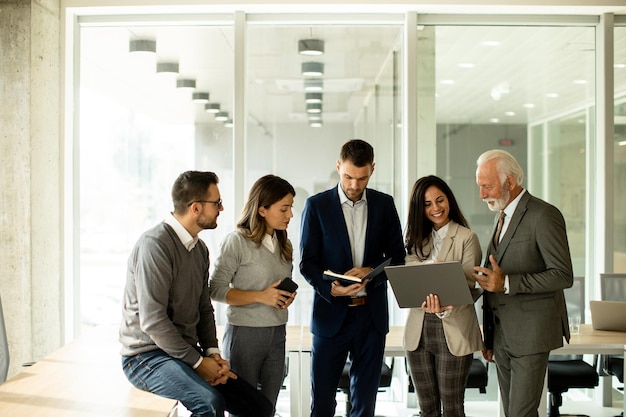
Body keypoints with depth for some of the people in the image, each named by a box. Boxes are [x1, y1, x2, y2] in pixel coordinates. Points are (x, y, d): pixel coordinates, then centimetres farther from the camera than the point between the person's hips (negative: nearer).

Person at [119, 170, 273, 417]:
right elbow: (153, 321, -22)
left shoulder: (200, 248, 9)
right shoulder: (155, 244, -18)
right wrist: (198, 362, -17)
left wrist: (212, 353, -2)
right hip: (147, 357, -8)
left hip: (187, 352, 8)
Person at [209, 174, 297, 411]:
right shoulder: (237, 242, -12)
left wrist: (288, 296, -1)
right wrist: (261, 297, -19)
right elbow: (216, 289, -12)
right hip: (245, 333, -6)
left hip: (277, 334, 6)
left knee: (268, 406, 11)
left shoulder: (283, 244, 9)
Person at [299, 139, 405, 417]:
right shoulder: (317, 205, -2)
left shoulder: (384, 204, 6)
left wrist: (371, 271, -14)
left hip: (372, 313, 2)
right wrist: (330, 289, -22)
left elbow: (397, 257, 7)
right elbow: (307, 263, -4)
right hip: (331, 314, -2)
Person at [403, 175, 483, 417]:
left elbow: (468, 286, -11)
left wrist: (446, 308, -30)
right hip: (418, 330, 5)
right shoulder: (417, 239, 12)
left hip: (452, 331, -5)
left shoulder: (466, 238, -4)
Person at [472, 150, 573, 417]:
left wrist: (507, 283, -25)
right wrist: (488, 337, 19)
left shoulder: (544, 216, -12)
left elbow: (563, 275, -18)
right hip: (503, 334, 8)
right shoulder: (504, 217, 15)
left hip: (529, 334, -8)